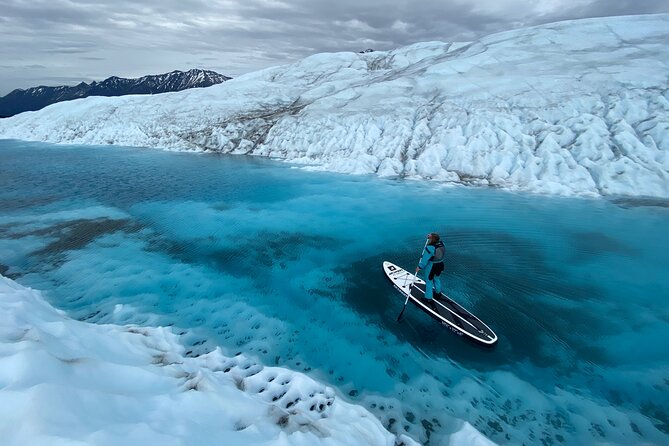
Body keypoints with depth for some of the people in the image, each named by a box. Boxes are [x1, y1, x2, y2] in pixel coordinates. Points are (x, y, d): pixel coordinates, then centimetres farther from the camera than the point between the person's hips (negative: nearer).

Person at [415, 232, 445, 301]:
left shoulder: (430, 248, -30)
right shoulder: (441, 243, -10)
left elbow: (425, 259, -23)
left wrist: (419, 267, -12)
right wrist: (430, 237, 4)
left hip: (430, 267, -7)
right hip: (440, 265, 7)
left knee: (429, 281, 12)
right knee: (436, 278, 30)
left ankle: (428, 297, 26)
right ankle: (438, 291, 52)